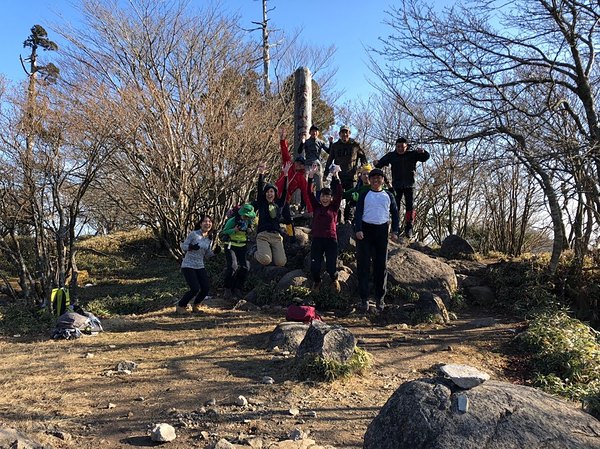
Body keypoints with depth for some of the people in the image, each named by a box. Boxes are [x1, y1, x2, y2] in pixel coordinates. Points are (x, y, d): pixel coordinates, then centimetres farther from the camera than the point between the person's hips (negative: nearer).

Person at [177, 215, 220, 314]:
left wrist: (215, 251, -5)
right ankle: (180, 306, 8)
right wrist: (191, 247, -27)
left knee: (206, 288, -6)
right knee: (195, 289, -16)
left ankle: (195, 306, 21)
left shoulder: (209, 239, 7)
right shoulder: (194, 234, -10)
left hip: (200, 266, 6)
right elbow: (183, 246, -6)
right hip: (188, 266, -6)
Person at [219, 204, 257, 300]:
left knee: (245, 267, -6)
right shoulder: (232, 221, -16)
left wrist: (249, 230, -4)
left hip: (242, 246, 5)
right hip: (230, 246, -5)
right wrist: (234, 230, -28)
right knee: (233, 266, -20)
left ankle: (237, 288, 7)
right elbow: (222, 234, -13)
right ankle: (227, 289, -6)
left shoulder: (249, 221, 0)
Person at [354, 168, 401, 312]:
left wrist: (395, 231, 0)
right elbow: (358, 213, 1)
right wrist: (358, 229, -13)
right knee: (363, 264, -4)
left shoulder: (388, 195, 13)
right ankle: (364, 298, 1)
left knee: (382, 265, 3)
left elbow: (395, 214, 12)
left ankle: (380, 298, 11)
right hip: (366, 230, -1)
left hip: (382, 231, 2)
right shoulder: (364, 195, 8)